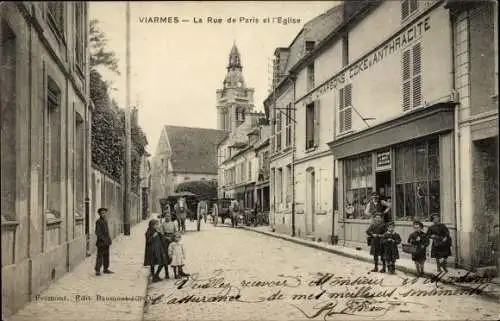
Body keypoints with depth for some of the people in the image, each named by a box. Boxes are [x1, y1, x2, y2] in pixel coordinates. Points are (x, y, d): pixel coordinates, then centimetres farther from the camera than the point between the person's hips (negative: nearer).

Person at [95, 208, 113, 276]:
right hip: (101, 242, -9)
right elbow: (97, 232, -17)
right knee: (100, 256, -8)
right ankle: (97, 270, -7)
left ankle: (106, 269, 19)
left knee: (106, 256, 12)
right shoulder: (98, 221, -12)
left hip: (106, 242, 9)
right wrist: (103, 239, -21)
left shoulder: (105, 221, 14)